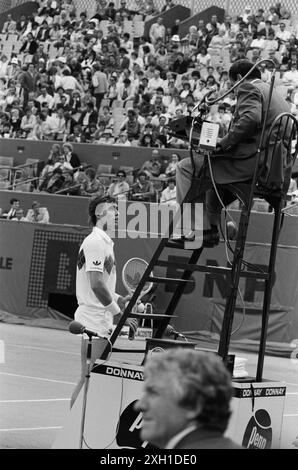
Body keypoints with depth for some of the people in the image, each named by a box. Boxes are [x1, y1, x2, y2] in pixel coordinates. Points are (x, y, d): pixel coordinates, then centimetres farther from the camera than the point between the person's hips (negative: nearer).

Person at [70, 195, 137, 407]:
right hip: (94, 322, -10)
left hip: (103, 323, 10)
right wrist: (118, 313, -16)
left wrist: (119, 300, 10)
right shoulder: (95, 242, -13)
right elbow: (96, 284, -20)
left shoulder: (105, 242, 18)